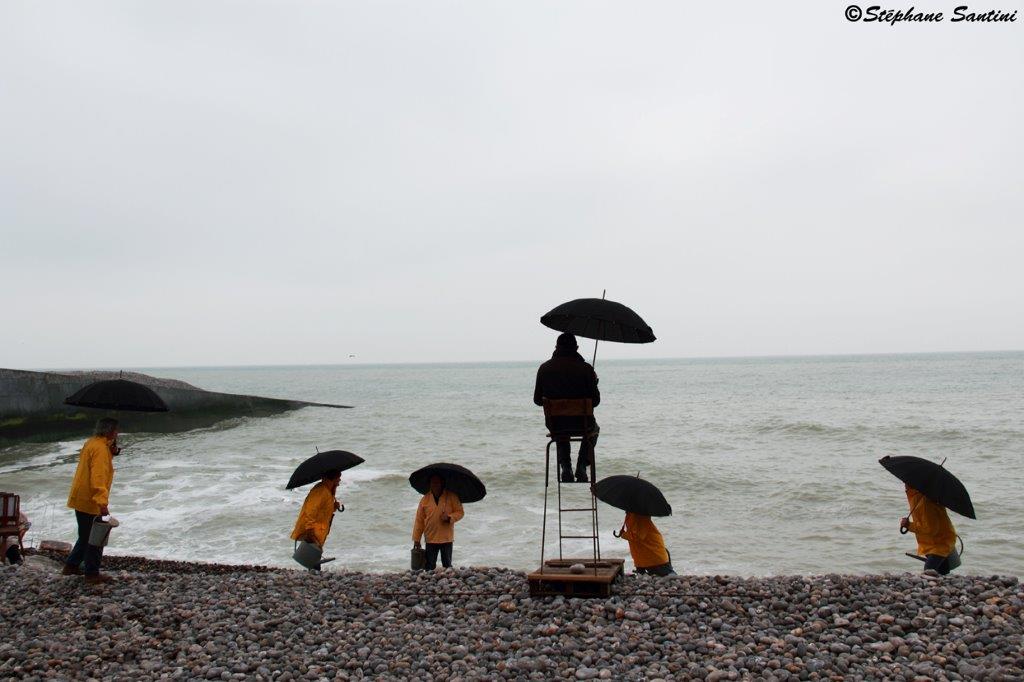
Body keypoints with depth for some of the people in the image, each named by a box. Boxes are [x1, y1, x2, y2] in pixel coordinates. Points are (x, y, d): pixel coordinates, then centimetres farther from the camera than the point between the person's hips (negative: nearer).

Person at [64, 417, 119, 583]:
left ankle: (72, 565, 30)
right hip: (90, 501, -10)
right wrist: (102, 502, -32)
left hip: (82, 499, 10)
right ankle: (92, 574, 8)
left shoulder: (92, 443, 10)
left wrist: (112, 452, 1)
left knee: (86, 536, 22)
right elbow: (98, 477, -28)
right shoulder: (100, 448, -20)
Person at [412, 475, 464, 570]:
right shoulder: (425, 499, 1)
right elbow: (419, 520, 4)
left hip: (447, 538, -1)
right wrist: (416, 539, 2)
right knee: (429, 567, 0)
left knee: (447, 565, 5)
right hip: (430, 539, 1)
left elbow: (460, 512, 2)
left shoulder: (451, 496, -1)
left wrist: (449, 517, -19)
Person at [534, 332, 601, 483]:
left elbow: (537, 400, 2)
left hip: (555, 425, 2)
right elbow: (595, 401, -7)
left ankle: (565, 467, 21)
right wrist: (594, 381, 11)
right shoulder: (586, 369, -12)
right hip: (582, 425, -1)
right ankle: (582, 466, 21)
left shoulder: (544, 368, -6)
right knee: (594, 428, 35)